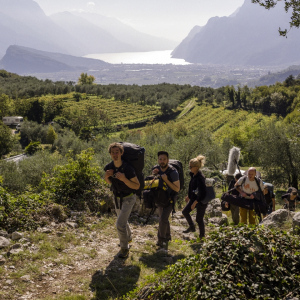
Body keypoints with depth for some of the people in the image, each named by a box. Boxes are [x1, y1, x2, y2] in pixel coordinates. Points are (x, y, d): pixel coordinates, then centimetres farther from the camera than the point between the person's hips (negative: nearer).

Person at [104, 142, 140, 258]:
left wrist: (124, 179, -38)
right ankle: (128, 238, 54)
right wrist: (106, 176, -19)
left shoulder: (128, 169, -31)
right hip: (117, 198, 6)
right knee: (122, 221, 26)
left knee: (120, 224, -15)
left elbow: (137, 186, -23)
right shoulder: (108, 167, -15)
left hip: (129, 199, -6)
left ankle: (124, 248, 5)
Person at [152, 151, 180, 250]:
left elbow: (177, 189, -22)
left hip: (170, 198, -6)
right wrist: (153, 175, -17)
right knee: (163, 218, 18)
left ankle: (161, 240, 0)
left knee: (163, 219, -16)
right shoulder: (156, 169, -10)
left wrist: (166, 180, -33)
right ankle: (167, 237, 37)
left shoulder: (173, 172, -26)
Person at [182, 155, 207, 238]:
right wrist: (188, 196, 23)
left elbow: (202, 193, -29)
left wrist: (195, 203, -24)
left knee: (199, 219, 3)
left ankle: (202, 235, 25)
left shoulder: (200, 177, -28)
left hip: (202, 201, -9)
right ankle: (192, 227, 33)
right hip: (194, 198, 9)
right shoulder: (193, 175, -1)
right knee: (185, 211, 14)